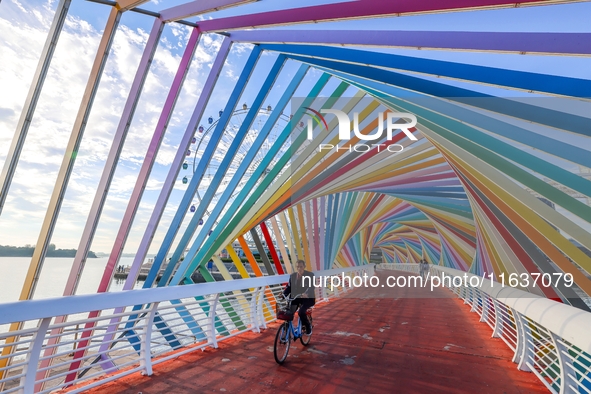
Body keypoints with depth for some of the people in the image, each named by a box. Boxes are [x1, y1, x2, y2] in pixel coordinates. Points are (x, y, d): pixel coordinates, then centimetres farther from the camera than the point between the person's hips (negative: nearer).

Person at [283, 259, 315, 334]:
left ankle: (308, 327, 0)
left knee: (301, 312, -27)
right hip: (296, 298, 4)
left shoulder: (310, 275, -9)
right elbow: (289, 287, 1)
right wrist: (283, 294, -20)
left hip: (308, 298, -4)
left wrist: (306, 294, -45)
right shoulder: (292, 275, 4)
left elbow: (311, 286, -24)